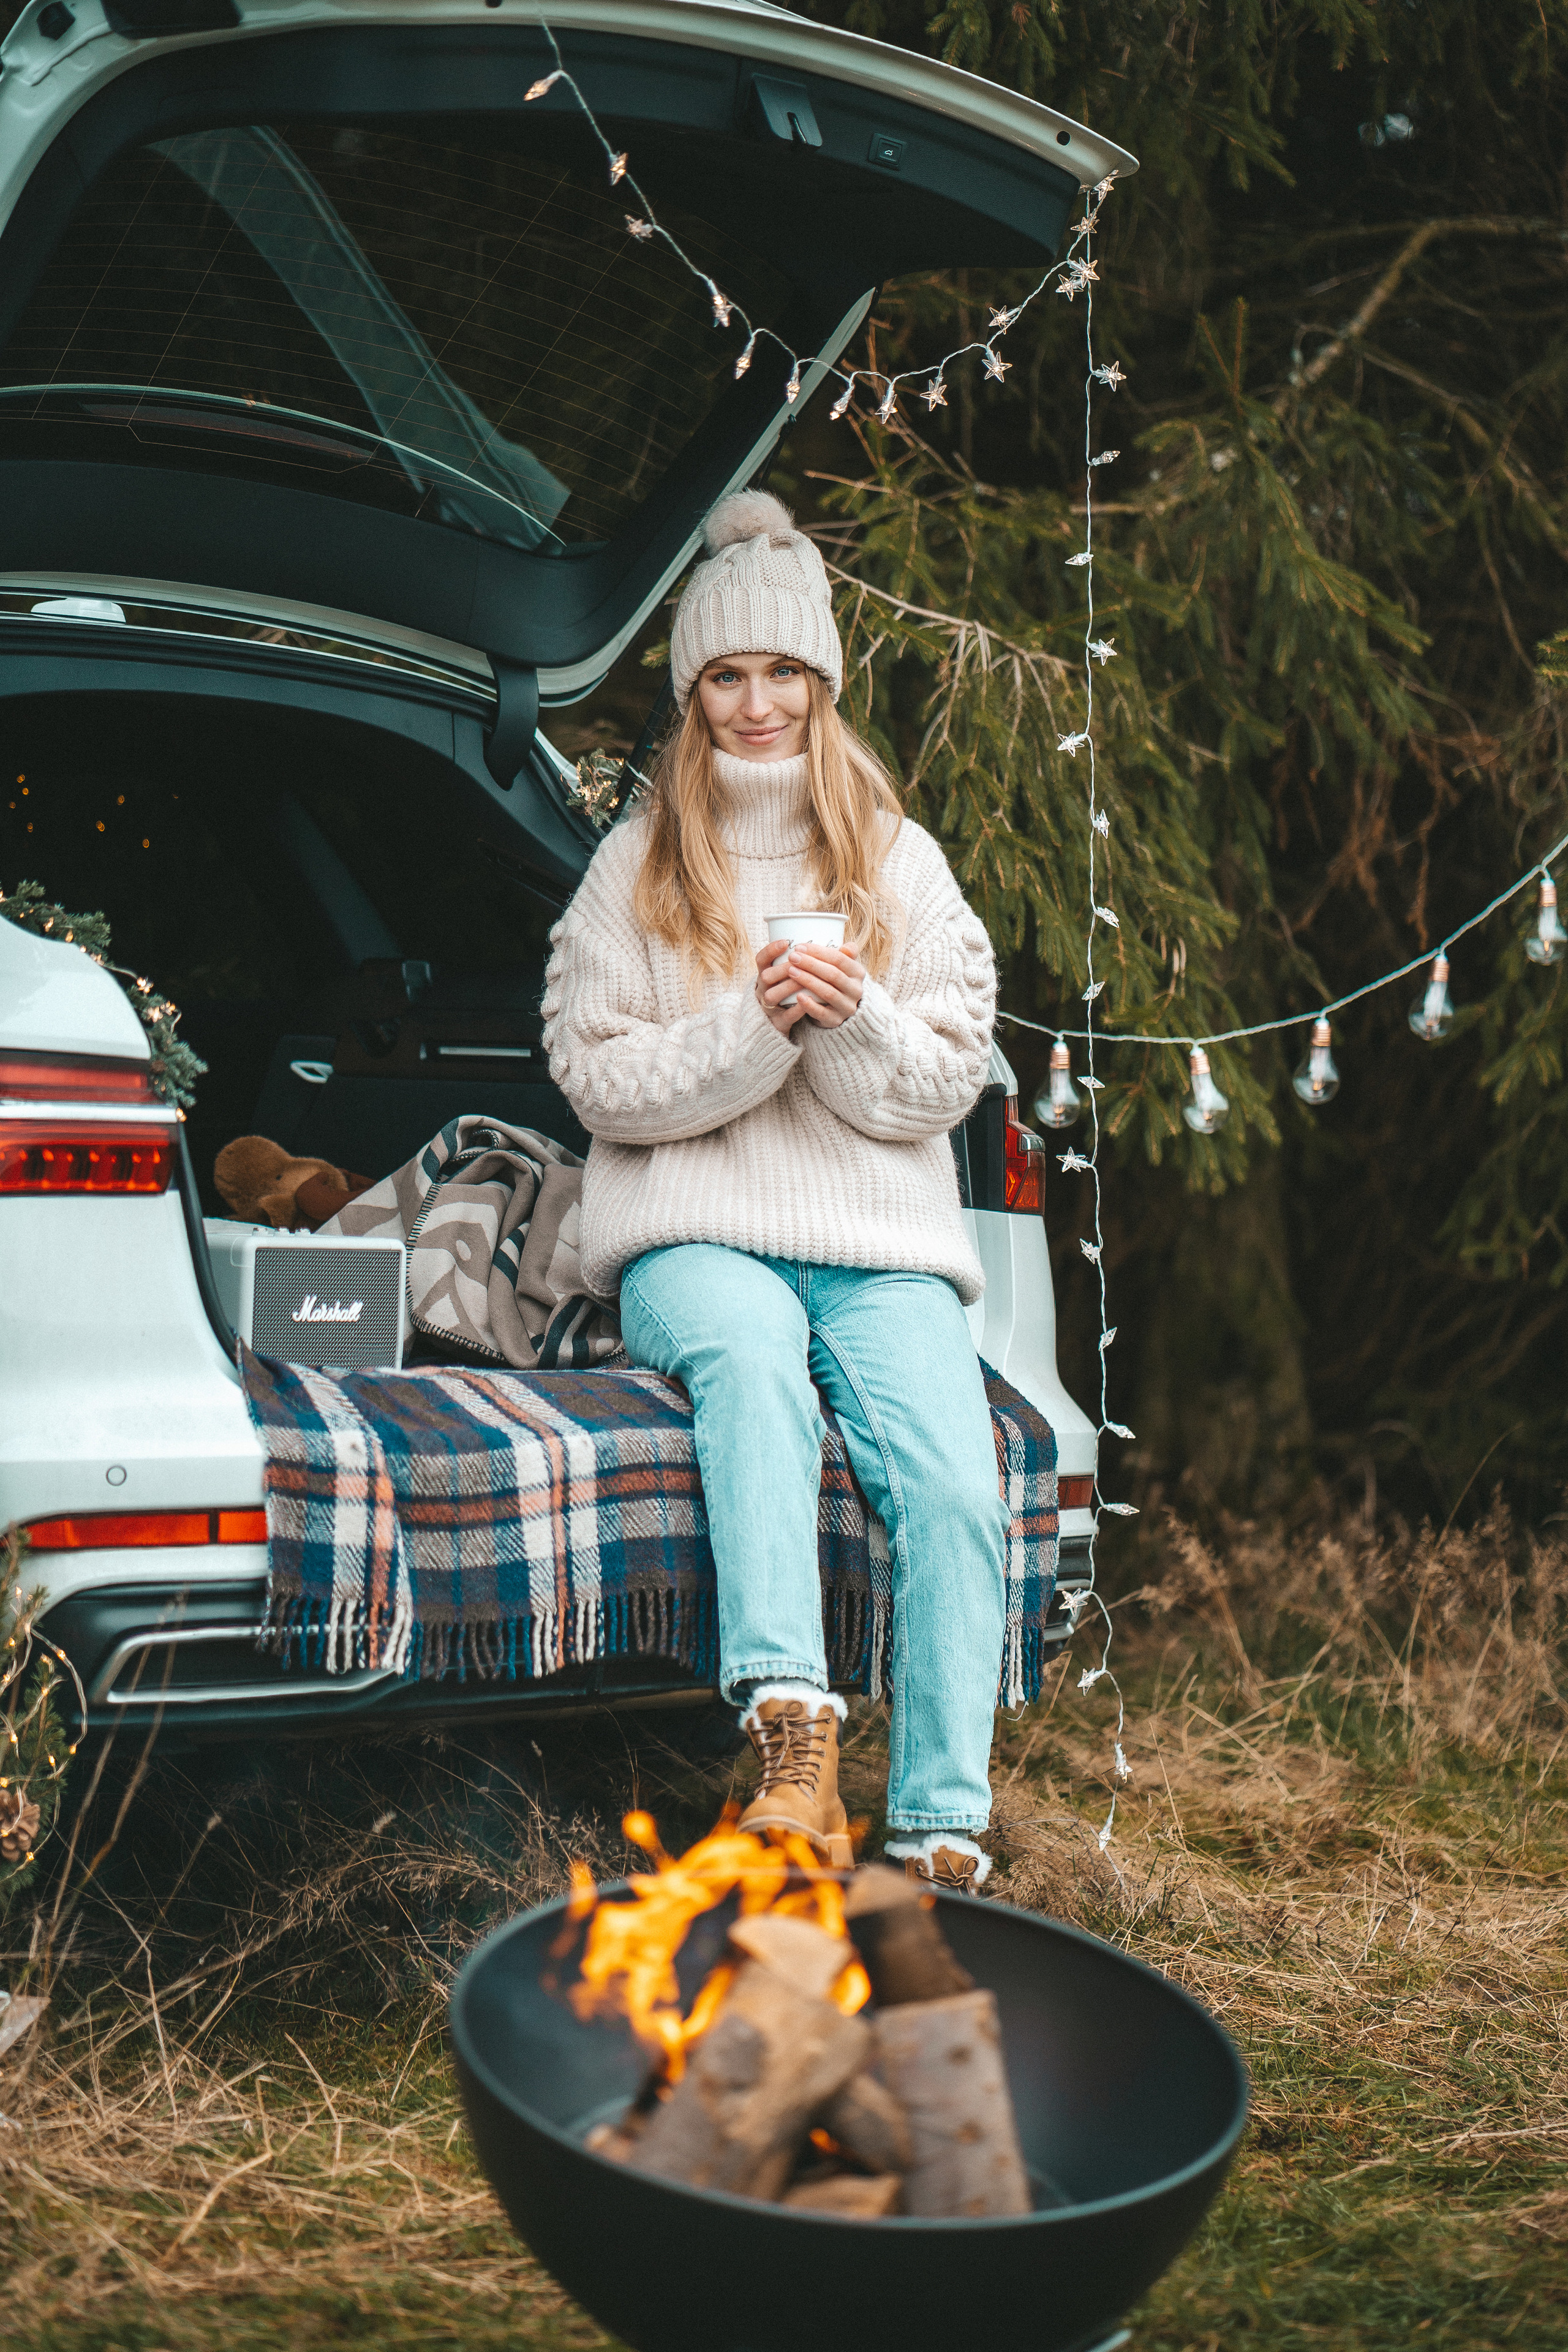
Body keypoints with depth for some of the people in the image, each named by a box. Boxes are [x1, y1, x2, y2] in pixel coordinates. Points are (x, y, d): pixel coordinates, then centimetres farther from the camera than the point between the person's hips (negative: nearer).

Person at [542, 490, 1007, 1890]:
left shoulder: (900, 864, 16)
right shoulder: (637, 870, 13)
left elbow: (951, 1082, 10)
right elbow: (598, 1079, 3)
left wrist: (858, 1021, -11)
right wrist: (751, 1024, -12)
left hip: (883, 1243, 2)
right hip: (695, 1235, -2)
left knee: (959, 1493, -25)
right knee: (751, 1357, -38)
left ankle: (945, 1840, -23)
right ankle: (797, 1745, -48)